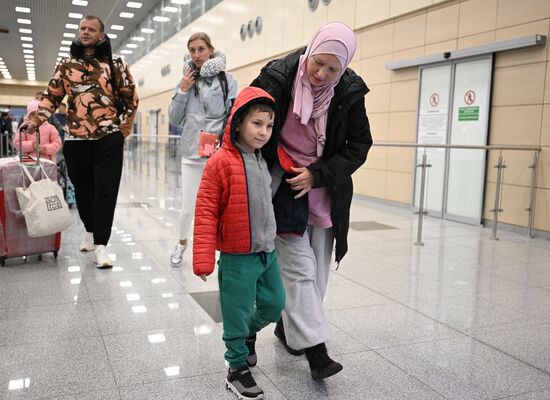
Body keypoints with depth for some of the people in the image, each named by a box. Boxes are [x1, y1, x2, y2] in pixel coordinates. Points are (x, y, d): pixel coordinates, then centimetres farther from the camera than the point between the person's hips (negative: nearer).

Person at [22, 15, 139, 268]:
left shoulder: (115, 64, 6)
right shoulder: (66, 65, 11)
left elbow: (130, 97, 10)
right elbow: (52, 96, 10)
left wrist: (124, 128, 5)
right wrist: (37, 119, -5)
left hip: (109, 138, -3)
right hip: (76, 139, 3)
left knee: (105, 191, -7)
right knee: (83, 189, 13)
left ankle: (101, 245, -5)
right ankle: (90, 231, 35)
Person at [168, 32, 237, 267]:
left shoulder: (227, 80, 1)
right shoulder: (186, 81, 9)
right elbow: (175, 120, 8)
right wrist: (182, 91, -2)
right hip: (192, 153, 2)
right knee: (187, 207, 7)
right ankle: (182, 243, 32)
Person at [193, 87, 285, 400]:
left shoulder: (264, 160, 6)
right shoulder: (221, 162, -16)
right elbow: (206, 213, -16)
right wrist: (204, 259, -18)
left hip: (268, 253, 7)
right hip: (238, 257, -7)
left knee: (275, 305, 17)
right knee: (237, 314, 6)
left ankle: (248, 333, 46)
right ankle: (238, 369, 26)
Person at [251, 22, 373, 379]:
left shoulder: (350, 92, -7)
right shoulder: (278, 78, -14)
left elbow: (359, 145, -1)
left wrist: (318, 174, -14)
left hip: (325, 188, 4)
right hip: (284, 184, -3)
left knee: (318, 269, 8)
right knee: (300, 266, -9)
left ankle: (289, 326, 28)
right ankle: (314, 347, -3)